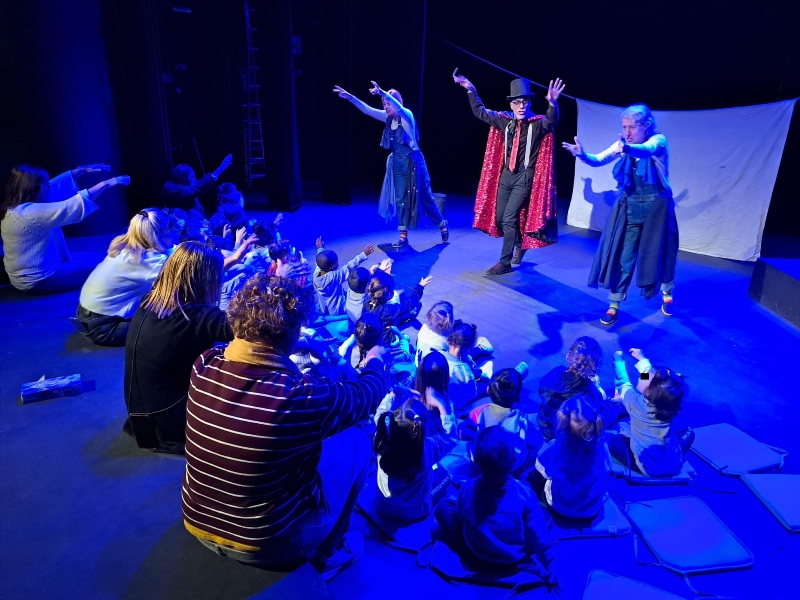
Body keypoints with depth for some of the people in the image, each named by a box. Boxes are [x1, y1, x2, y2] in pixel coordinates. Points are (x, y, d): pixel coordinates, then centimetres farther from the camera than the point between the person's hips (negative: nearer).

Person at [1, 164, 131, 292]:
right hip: (36, 280, -10)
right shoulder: (31, 213, -29)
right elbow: (75, 205, -28)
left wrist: (81, 170, 8)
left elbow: (57, 184, 9)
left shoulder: (15, 206, 0)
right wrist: (106, 184, -23)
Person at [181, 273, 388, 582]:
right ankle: (330, 552, 24)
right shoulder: (302, 397, -31)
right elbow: (369, 394, -9)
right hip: (268, 544, -5)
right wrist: (375, 359, 13)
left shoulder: (203, 366, -17)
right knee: (357, 440, 9)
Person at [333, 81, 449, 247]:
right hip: (397, 164, 6)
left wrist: (382, 92, -49)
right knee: (401, 199, 5)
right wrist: (349, 97, -8)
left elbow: (398, 107, -35)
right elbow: (367, 110, 2)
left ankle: (442, 225, 24)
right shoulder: (388, 117, 4)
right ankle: (403, 236, 10)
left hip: (412, 162, -6)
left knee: (424, 196, 4)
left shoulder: (407, 115, -13)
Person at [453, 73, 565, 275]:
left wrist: (552, 103, -49)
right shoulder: (505, 121, 4)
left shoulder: (538, 123, -9)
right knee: (499, 218, 12)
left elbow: (551, 121, -32)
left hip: (525, 177, -6)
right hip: (506, 174, 6)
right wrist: (471, 90, 4)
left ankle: (505, 263, -1)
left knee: (509, 219, -11)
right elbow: (480, 112, 11)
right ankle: (520, 244, 38)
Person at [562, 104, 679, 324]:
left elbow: (646, 149, -37)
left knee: (659, 253, 11)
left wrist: (627, 149, -60)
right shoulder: (623, 144, -1)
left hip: (656, 207, -3)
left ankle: (667, 294, 37)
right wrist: (582, 155, -37)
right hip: (629, 207, 3)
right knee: (622, 257, 0)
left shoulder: (658, 140, -13)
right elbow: (599, 160, -15)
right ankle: (614, 306, 8)